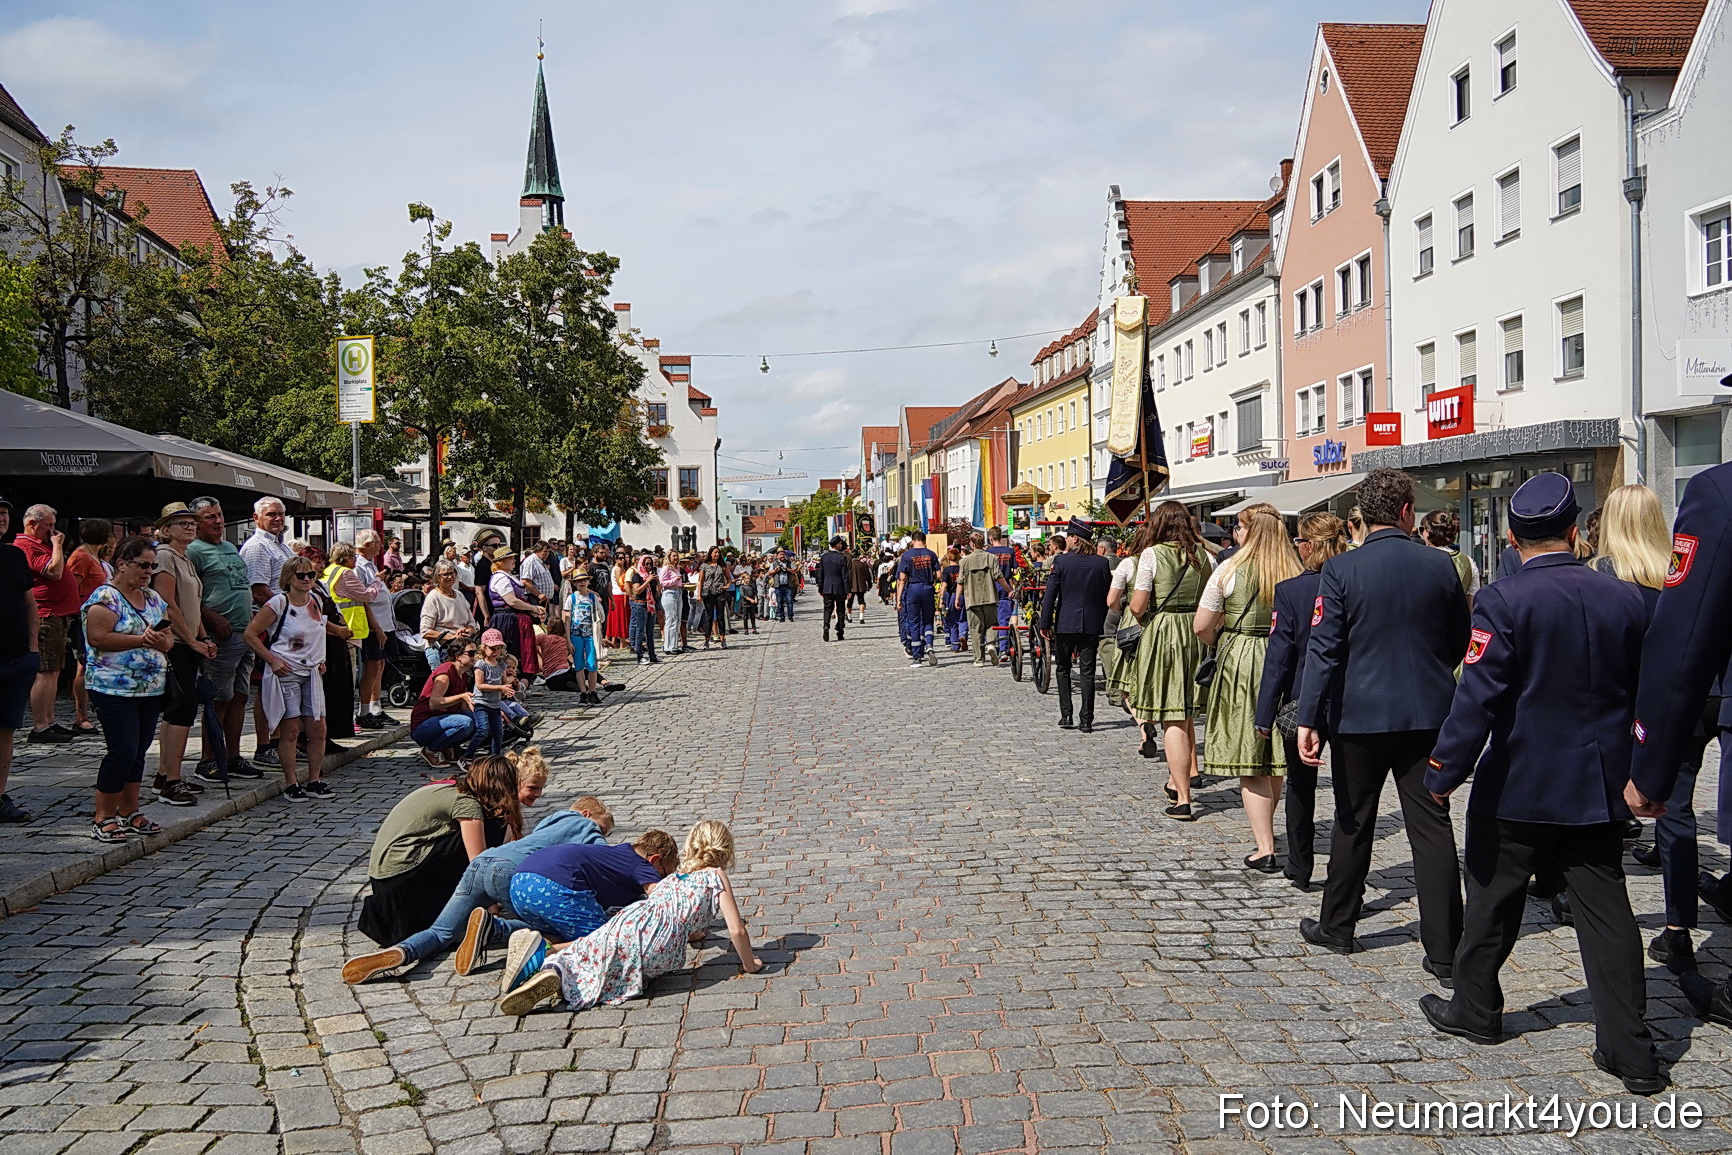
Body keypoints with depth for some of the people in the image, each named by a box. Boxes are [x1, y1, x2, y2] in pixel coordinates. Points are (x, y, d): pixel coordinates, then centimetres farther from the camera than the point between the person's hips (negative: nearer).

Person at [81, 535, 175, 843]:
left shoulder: (153, 598, 14)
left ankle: (129, 812, 20)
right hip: (115, 690, -7)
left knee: (137, 752, 11)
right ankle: (103, 817, 2)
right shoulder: (105, 597, -8)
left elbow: (168, 637, 14)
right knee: (123, 752, -10)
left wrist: (162, 640, -10)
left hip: (151, 689, 7)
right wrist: (141, 639, -21)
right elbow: (98, 637, -18)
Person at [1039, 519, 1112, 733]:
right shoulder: (1102, 563, 0)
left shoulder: (1061, 560, -8)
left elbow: (1050, 593, -7)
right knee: (1087, 673, 4)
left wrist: (1045, 623, -2)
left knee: (1063, 670, 13)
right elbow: (1107, 596, 5)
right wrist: (1101, 623, 15)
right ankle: (1086, 720, 2)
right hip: (1092, 625, 2)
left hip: (1065, 624, -2)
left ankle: (1065, 716, 9)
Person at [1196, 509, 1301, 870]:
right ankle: (1266, 829, 34)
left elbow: (1202, 626, -5)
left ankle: (1265, 849, -5)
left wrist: (1221, 644, 14)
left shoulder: (1230, 569, -7)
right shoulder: (1296, 572, 1)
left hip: (1240, 663, -4)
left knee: (1249, 760, -2)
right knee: (1274, 756, 17)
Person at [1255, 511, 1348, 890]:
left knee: (1300, 785, 14)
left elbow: (1279, 656, -11)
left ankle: (1300, 869, 22)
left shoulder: (1290, 591, -12)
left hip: (1301, 703, -2)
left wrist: (1265, 713, -6)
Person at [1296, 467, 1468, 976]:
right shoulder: (1441, 566, -2)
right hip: (1429, 715, 2)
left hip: (1360, 715, -2)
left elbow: (1324, 650, -14)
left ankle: (1337, 926, 26)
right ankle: (1443, 948, 6)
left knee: (1353, 823, 13)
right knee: (1432, 827, 4)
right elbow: (1460, 644, 10)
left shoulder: (1341, 570, -11)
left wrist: (1308, 719, -11)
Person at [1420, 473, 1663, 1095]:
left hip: (1517, 787, -4)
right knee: (1605, 910, 7)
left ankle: (1476, 1009, 28)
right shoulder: (1626, 598, 0)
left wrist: (1445, 772, -11)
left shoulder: (1504, 601, -15)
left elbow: (1477, 697, -19)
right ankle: (1631, 1050, 7)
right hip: (1598, 788, 4)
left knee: (1494, 899, 13)